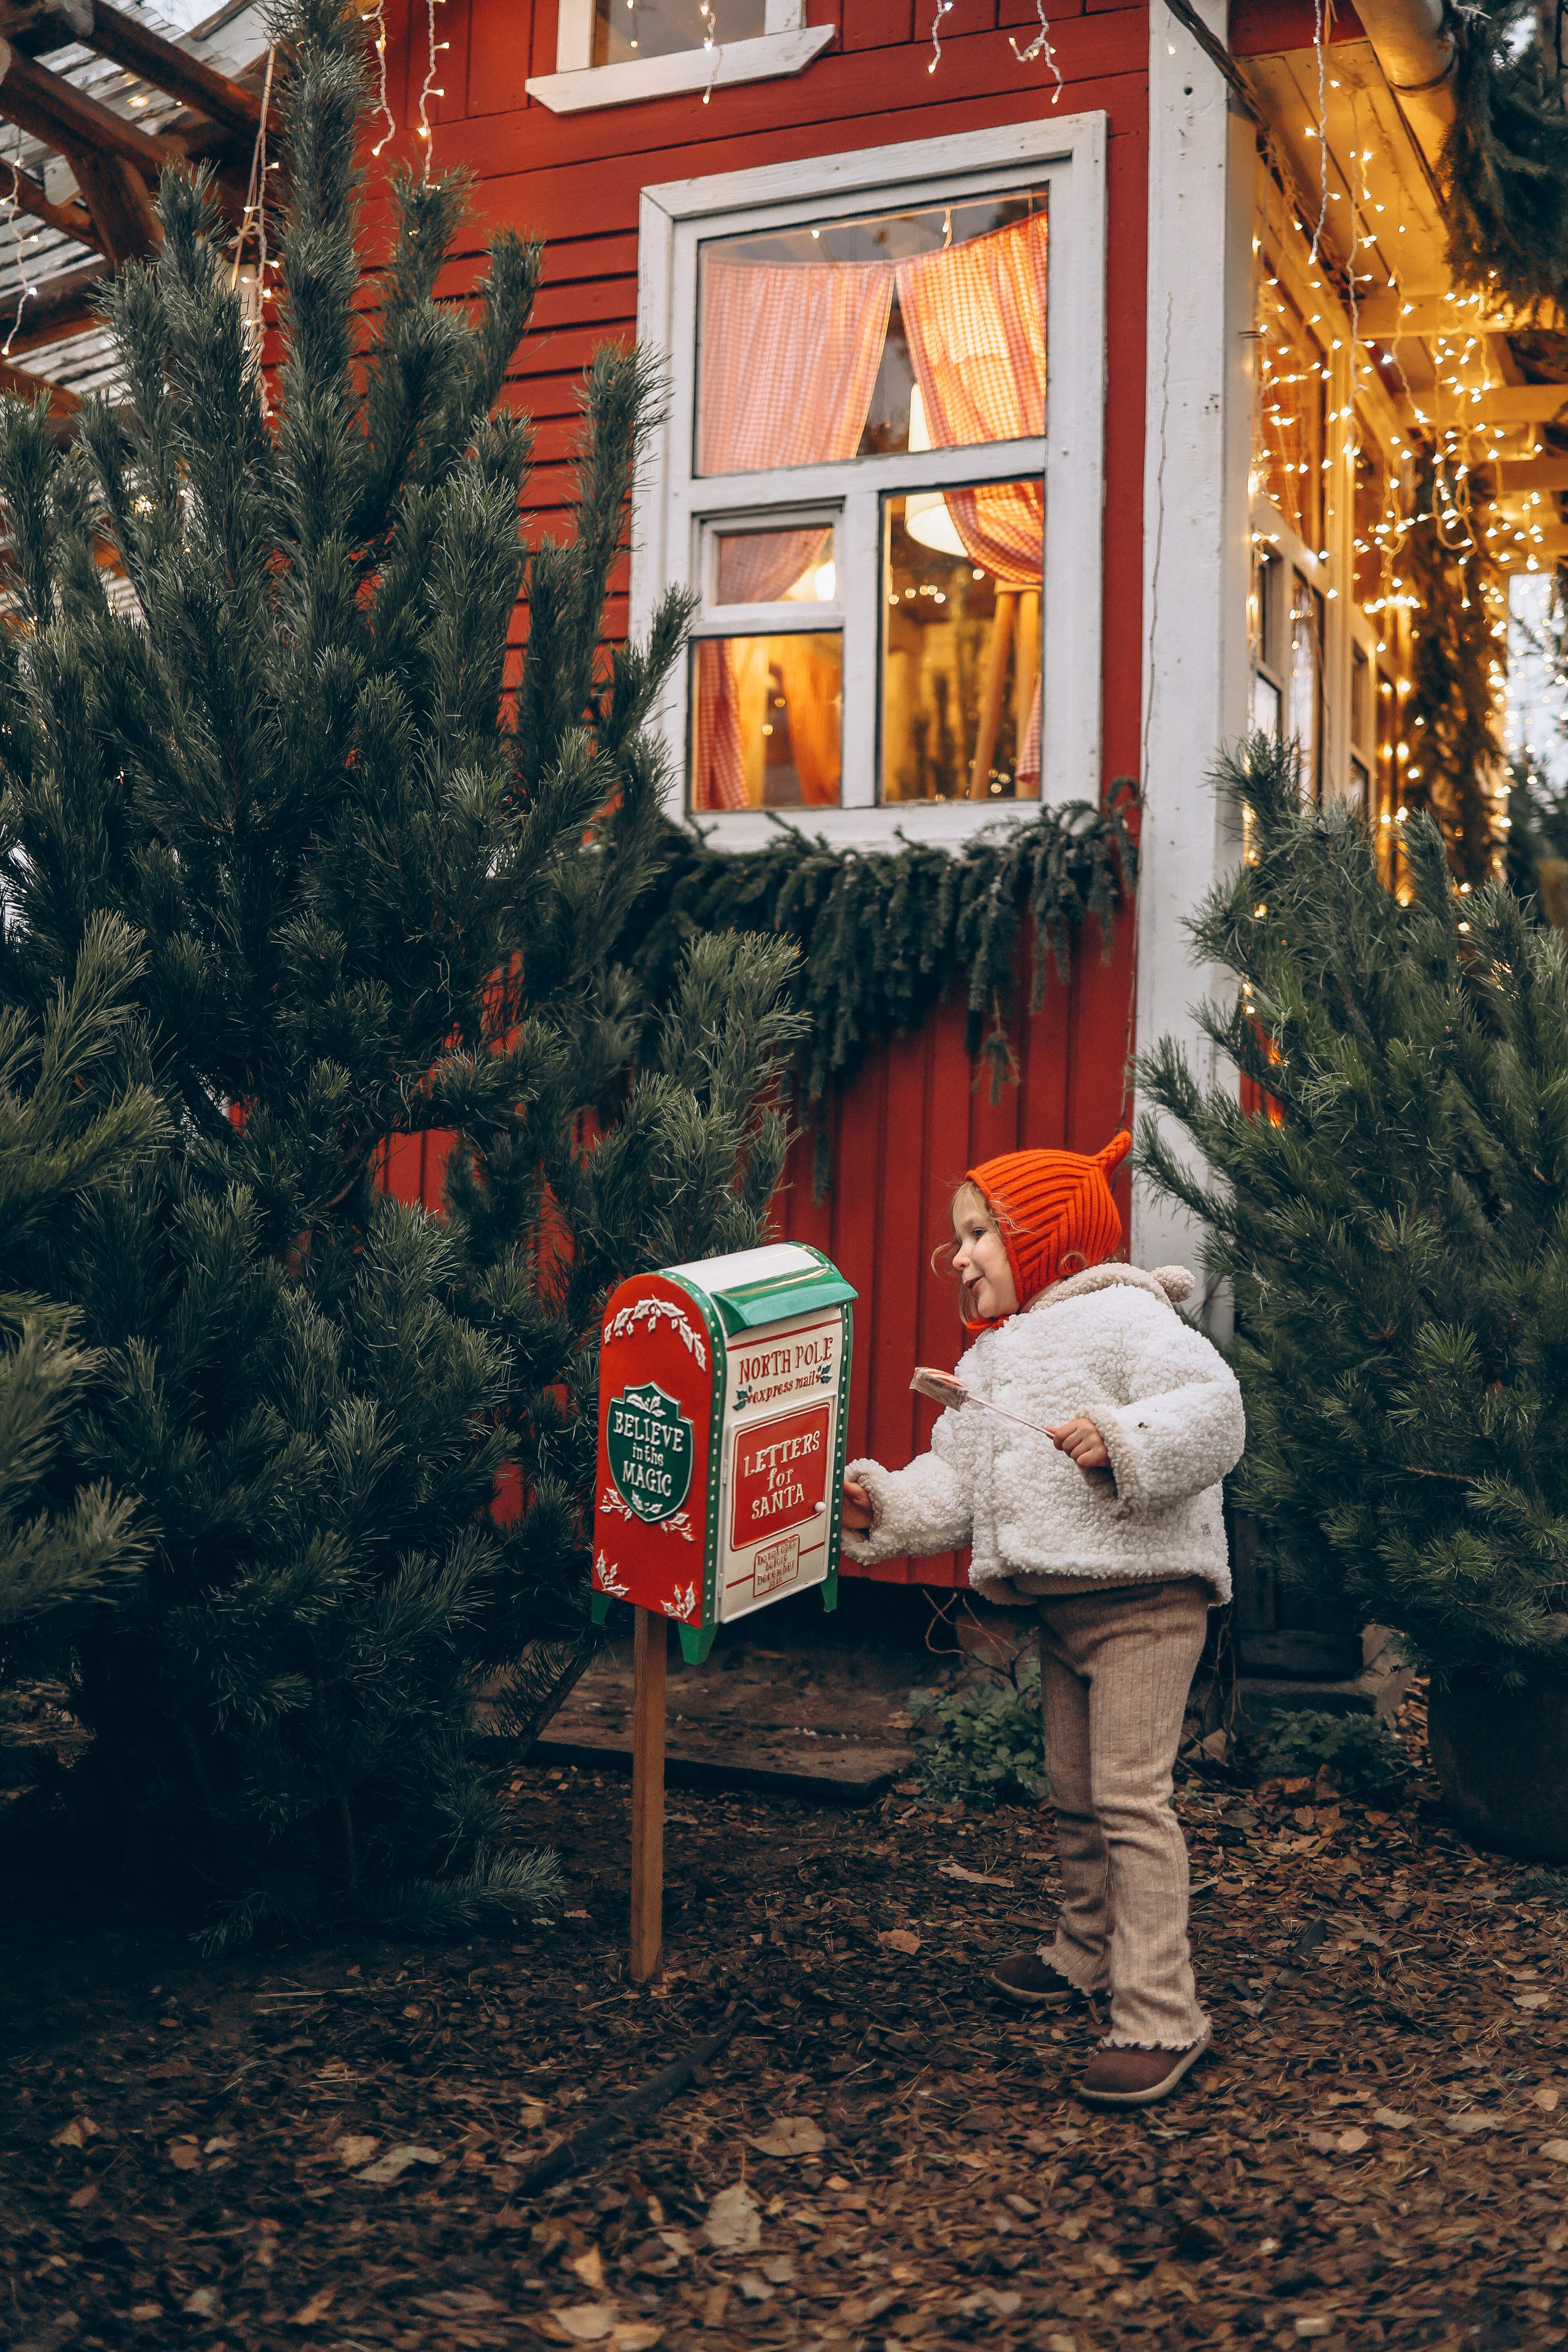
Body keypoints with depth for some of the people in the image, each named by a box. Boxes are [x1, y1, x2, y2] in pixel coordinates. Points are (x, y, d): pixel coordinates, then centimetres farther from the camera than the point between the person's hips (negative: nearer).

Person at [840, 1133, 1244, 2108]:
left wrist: (1120, 1440, -32)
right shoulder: (989, 1360, 16)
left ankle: (1160, 2015, -5)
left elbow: (1214, 1412, -22)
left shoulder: (1123, 1316, -11)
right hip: (1062, 1604, 9)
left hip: (1143, 1596, -9)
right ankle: (1085, 1956, 38)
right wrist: (884, 1505, -2)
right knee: (1074, 1791, 20)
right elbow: (955, 1479, 13)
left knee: (1130, 1796, -11)